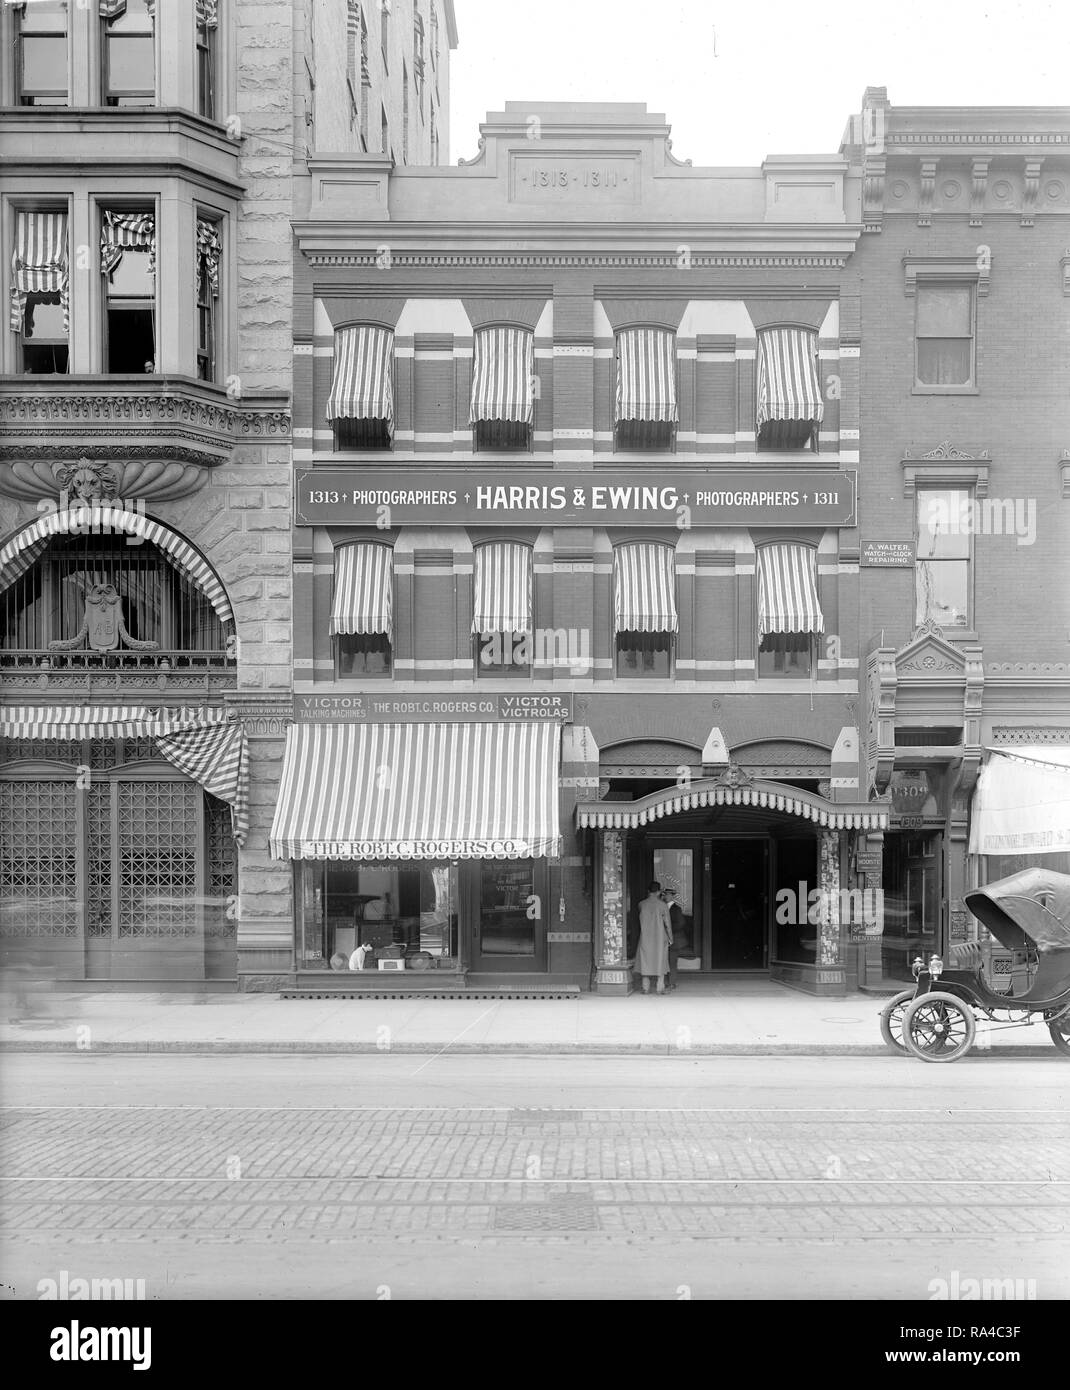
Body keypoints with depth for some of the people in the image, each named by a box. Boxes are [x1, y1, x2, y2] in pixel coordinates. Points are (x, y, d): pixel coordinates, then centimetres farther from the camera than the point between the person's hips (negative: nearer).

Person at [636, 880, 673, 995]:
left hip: (645, 937, 2)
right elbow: (667, 923, -6)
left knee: (646, 961, 7)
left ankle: (646, 988, 7)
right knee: (660, 962, 6)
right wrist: (670, 937, 8)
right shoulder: (662, 905, -9)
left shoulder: (641, 904, -2)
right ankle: (660, 988, 4)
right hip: (660, 937, -2)